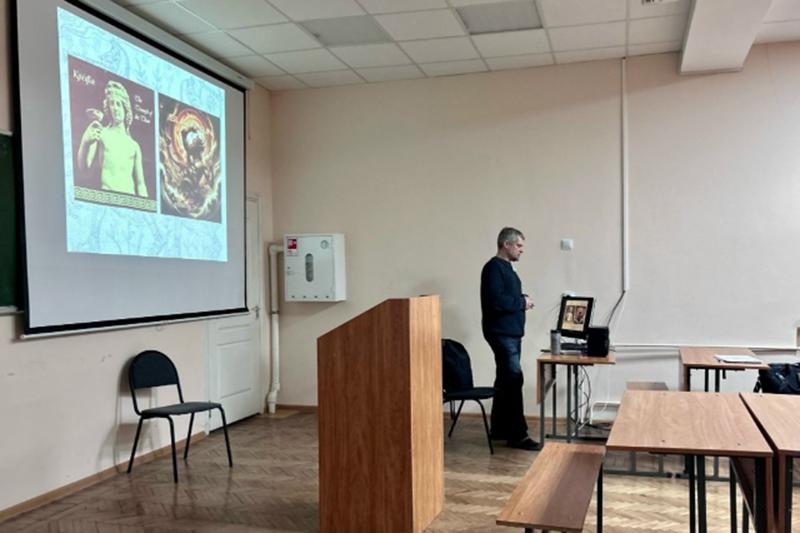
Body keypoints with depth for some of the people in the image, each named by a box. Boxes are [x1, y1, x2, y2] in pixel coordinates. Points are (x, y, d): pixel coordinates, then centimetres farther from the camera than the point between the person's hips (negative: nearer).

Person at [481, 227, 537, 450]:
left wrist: (522, 300, 4)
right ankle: (518, 435, -6)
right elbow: (496, 301, -24)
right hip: (501, 332, -10)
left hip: (512, 332, 10)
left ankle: (500, 429, 21)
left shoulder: (506, 267, 18)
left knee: (506, 381, 13)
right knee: (514, 380, -11)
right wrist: (522, 302, -13)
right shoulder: (493, 267, -13)